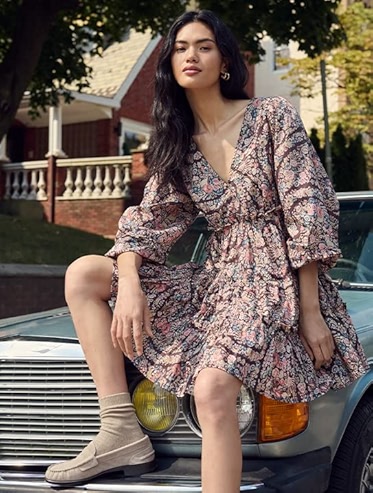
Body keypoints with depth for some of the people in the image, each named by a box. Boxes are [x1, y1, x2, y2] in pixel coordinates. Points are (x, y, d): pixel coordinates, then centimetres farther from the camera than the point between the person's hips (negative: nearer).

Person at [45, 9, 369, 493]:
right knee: (82, 274, -5)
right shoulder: (177, 144, 11)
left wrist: (311, 311, -14)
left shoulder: (273, 116, -4)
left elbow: (308, 212, -9)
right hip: (218, 277, 6)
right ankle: (121, 432, -15)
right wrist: (129, 285, -17)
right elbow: (149, 220, 4)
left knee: (212, 387, -33)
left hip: (277, 279, -6)